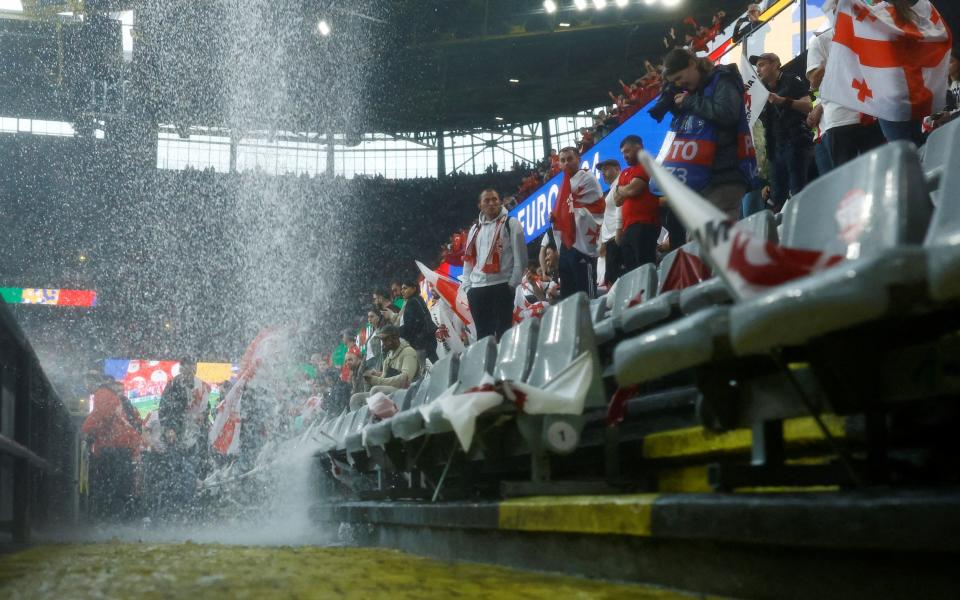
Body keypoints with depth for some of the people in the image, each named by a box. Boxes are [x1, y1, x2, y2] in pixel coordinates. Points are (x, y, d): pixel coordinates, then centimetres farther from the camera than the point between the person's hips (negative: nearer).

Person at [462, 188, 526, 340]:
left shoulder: (511, 224, 1)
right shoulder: (475, 229, 17)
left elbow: (520, 256, -3)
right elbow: (468, 258, 18)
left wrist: (513, 283, -9)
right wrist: (467, 285, 8)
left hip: (502, 286, -5)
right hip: (477, 288, 5)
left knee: (503, 332, -4)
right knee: (483, 333, 7)